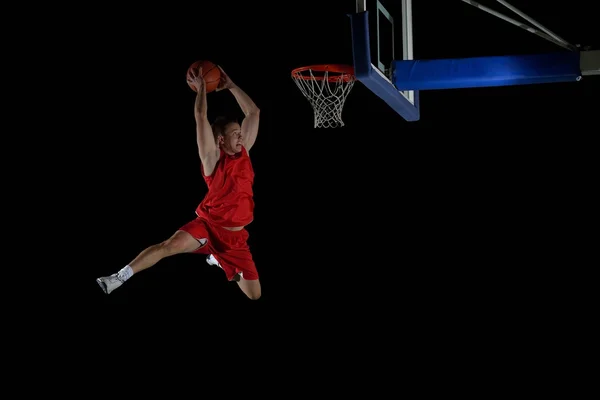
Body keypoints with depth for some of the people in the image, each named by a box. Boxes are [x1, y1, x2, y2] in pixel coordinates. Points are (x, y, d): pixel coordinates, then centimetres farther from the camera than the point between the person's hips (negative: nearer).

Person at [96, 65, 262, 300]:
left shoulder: (243, 152, 6)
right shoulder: (214, 158, -7)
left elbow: (253, 112, 8)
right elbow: (201, 117, -16)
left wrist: (230, 85, 6)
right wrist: (201, 87, -8)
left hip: (235, 236, 5)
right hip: (208, 225, -5)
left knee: (254, 295, 7)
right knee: (171, 245, -33)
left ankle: (217, 259, 35)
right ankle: (119, 278, -25)